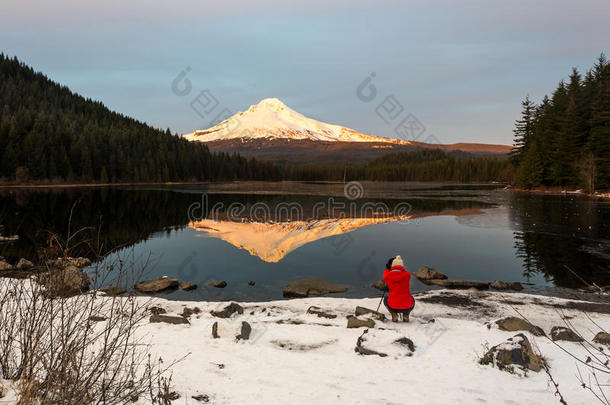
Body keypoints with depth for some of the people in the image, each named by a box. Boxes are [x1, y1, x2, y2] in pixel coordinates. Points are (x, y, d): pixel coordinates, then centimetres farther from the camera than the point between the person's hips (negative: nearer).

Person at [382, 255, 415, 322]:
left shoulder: (388, 276, -4)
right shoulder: (407, 274, -4)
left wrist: (387, 268, 32)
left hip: (393, 307, -1)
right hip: (408, 307, 1)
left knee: (386, 299, 34)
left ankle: (394, 315, 9)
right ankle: (406, 315, 13)